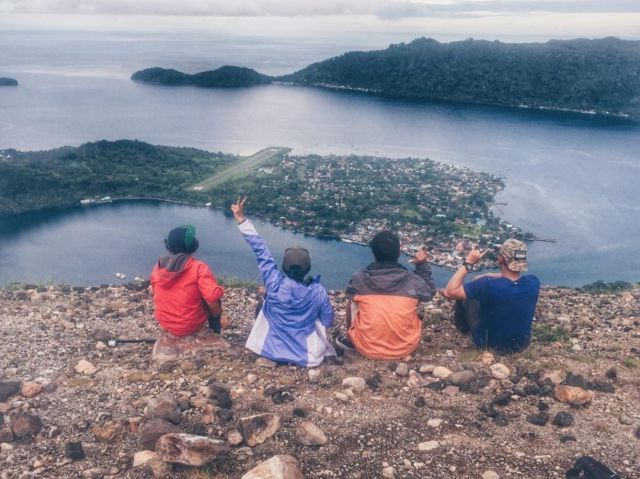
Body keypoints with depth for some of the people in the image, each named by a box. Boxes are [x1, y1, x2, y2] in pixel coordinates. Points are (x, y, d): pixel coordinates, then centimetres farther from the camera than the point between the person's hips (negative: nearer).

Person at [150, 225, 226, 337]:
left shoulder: (158, 267, -4)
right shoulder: (198, 268, -21)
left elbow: (157, 294, 10)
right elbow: (213, 297, -28)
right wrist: (217, 314, -7)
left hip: (164, 323, 5)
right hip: (191, 326, -5)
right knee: (215, 302, 20)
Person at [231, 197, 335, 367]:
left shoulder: (274, 283, -21)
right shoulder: (318, 292, -20)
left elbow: (260, 250, -18)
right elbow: (327, 322, -6)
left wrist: (241, 219, -13)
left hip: (271, 350, -1)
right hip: (307, 357, 1)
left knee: (262, 305, 24)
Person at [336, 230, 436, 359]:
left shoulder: (359, 278, -11)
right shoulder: (412, 280, -10)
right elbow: (430, 292, 13)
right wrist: (422, 265, 16)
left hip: (367, 348, -1)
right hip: (406, 347, 1)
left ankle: (351, 341, 33)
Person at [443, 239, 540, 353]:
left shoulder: (488, 285, -35)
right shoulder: (533, 283, -20)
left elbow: (449, 292, -26)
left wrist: (468, 263, -24)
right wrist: (487, 276, -1)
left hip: (489, 343, -4)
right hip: (521, 344, 4)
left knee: (464, 296, 10)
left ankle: (463, 327, 39)